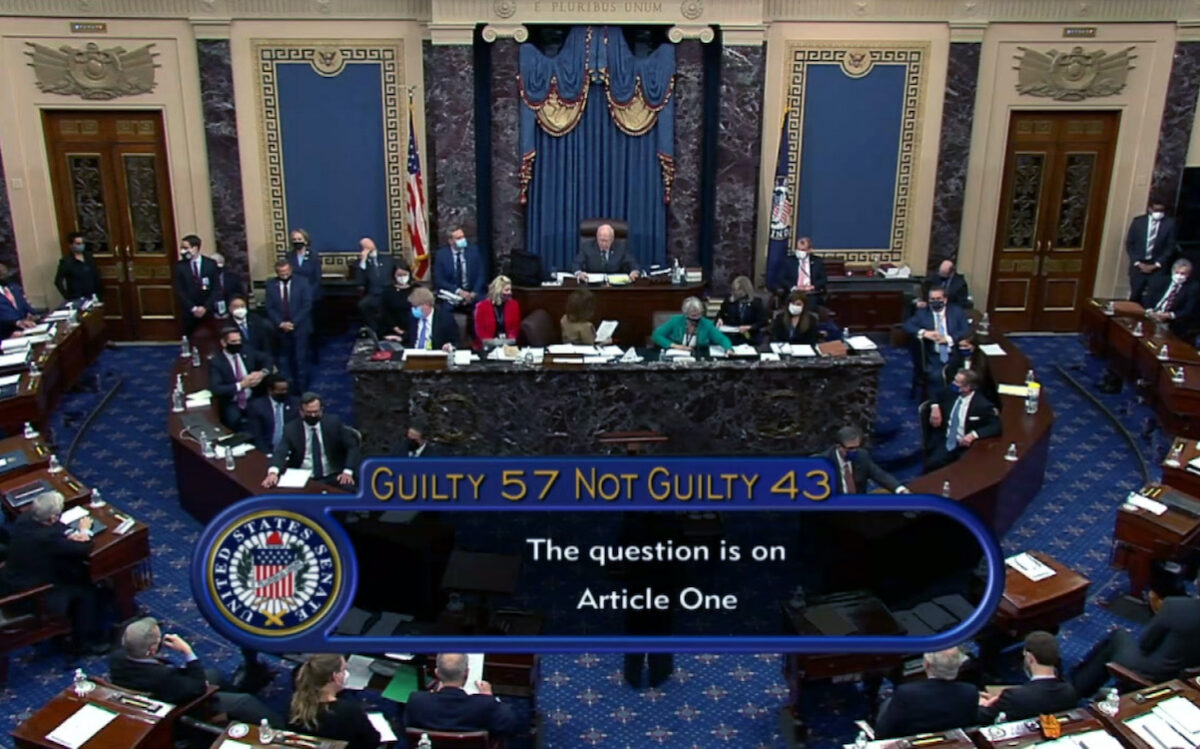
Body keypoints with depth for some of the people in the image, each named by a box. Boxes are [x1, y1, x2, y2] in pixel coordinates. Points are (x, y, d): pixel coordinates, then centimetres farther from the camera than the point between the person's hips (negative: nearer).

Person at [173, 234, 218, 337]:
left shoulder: (211, 264, 2)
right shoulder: (180, 266, 2)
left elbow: (215, 289, -1)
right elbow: (179, 291, -1)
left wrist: (205, 307, -11)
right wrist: (193, 308, -10)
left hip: (208, 311, 0)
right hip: (189, 312, 0)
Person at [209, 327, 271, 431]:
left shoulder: (248, 354, 6)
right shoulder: (216, 362, -5)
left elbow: (268, 363, 17)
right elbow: (216, 389, -15)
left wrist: (262, 373, -5)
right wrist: (241, 385, -21)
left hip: (253, 400, 3)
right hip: (231, 405, -3)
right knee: (234, 420, -34)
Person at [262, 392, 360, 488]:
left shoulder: (333, 423, 1)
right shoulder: (291, 428, 0)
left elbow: (352, 446, 3)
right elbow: (280, 452, -13)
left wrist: (347, 472, -13)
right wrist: (273, 473, -35)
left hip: (332, 477, 0)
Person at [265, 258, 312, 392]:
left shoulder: (302, 283, -3)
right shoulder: (271, 285, 4)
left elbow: (307, 305, -7)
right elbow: (270, 308, 2)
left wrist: (293, 323, -13)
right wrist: (281, 323, -12)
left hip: (299, 327, -2)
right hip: (281, 329, 2)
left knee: (301, 358, -3)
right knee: (286, 359, 7)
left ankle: (301, 387, 3)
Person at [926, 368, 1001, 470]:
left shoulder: (982, 405, -9)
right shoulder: (951, 394, 6)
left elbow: (996, 426, -14)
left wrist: (974, 434, -28)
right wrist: (935, 407, 1)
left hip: (966, 445, -3)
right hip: (945, 442, 3)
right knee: (932, 465, -26)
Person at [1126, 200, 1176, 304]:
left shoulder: (1169, 223, -1)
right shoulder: (1138, 221, 1)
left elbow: (1170, 247, 1)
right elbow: (1129, 244, 3)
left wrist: (1156, 265, -7)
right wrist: (1137, 263, -7)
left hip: (1157, 267, -1)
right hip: (1138, 265, 1)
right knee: (1135, 296, 2)